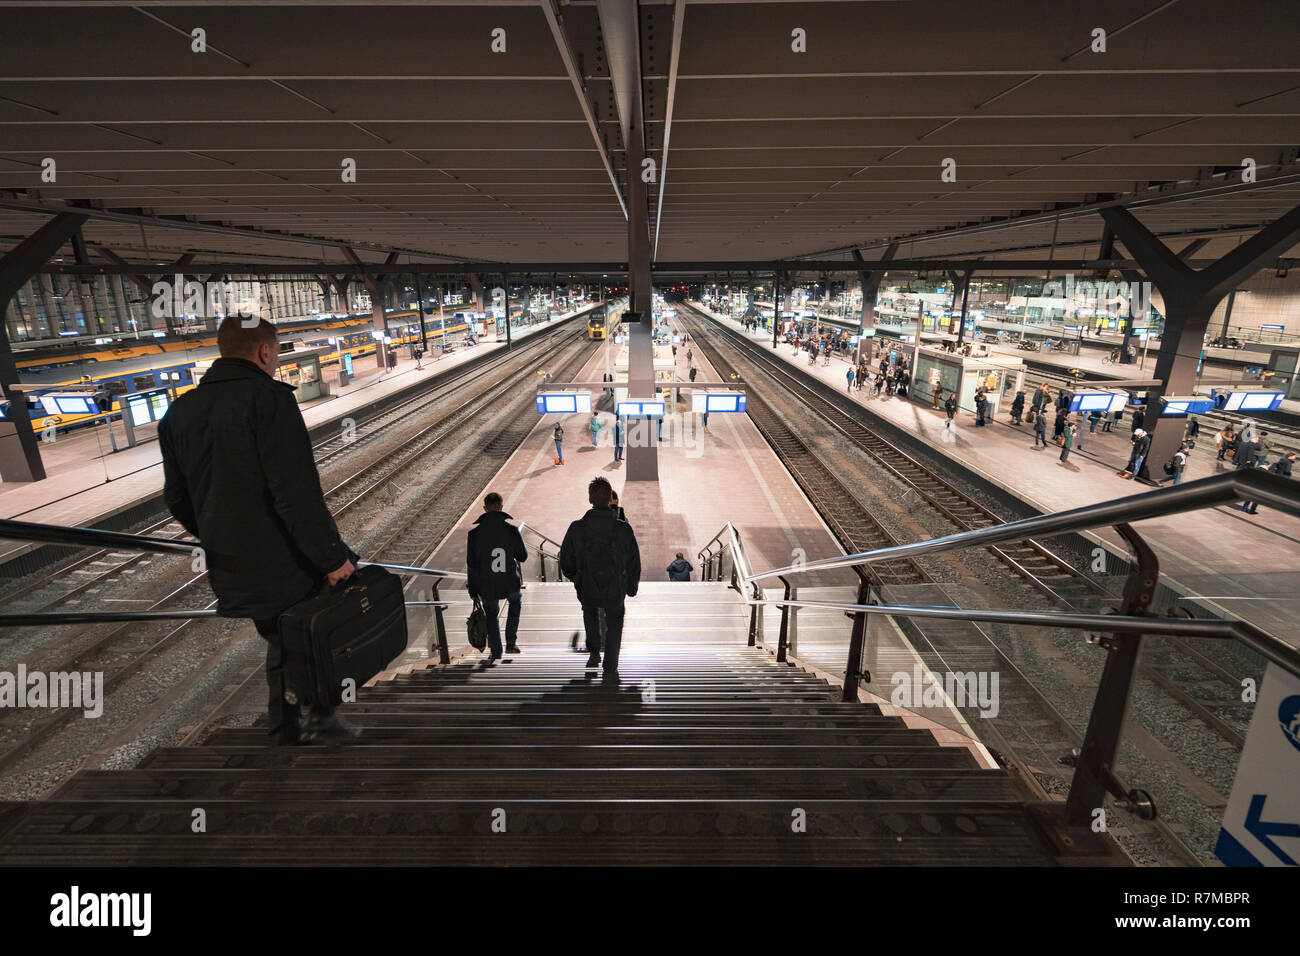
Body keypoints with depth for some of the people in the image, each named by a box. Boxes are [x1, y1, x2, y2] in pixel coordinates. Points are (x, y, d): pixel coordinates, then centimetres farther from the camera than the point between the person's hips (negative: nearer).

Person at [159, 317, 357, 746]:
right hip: (292, 565, -7)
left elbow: (177, 499, 16)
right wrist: (332, 556, -20)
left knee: (283, 651, 23)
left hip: (235, 576, 7)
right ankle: (320, 709, 11)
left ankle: (287, 735, 30)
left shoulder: (179, 412, 10)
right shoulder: (269, 398, -15)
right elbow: (297, 493, -24)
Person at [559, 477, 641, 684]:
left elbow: (566, 562, -4)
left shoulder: (576, 529, -16)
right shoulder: (623, 529, -17)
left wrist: (576, 578, 18)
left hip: (587, 591, 1)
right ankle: (609, 671, 25)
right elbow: (634, 564, -7)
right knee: (614, 624, 24)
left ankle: (594, 653, 34)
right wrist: (632, 587, 11)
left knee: (590, 612, 34)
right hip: (615, 592, -1)